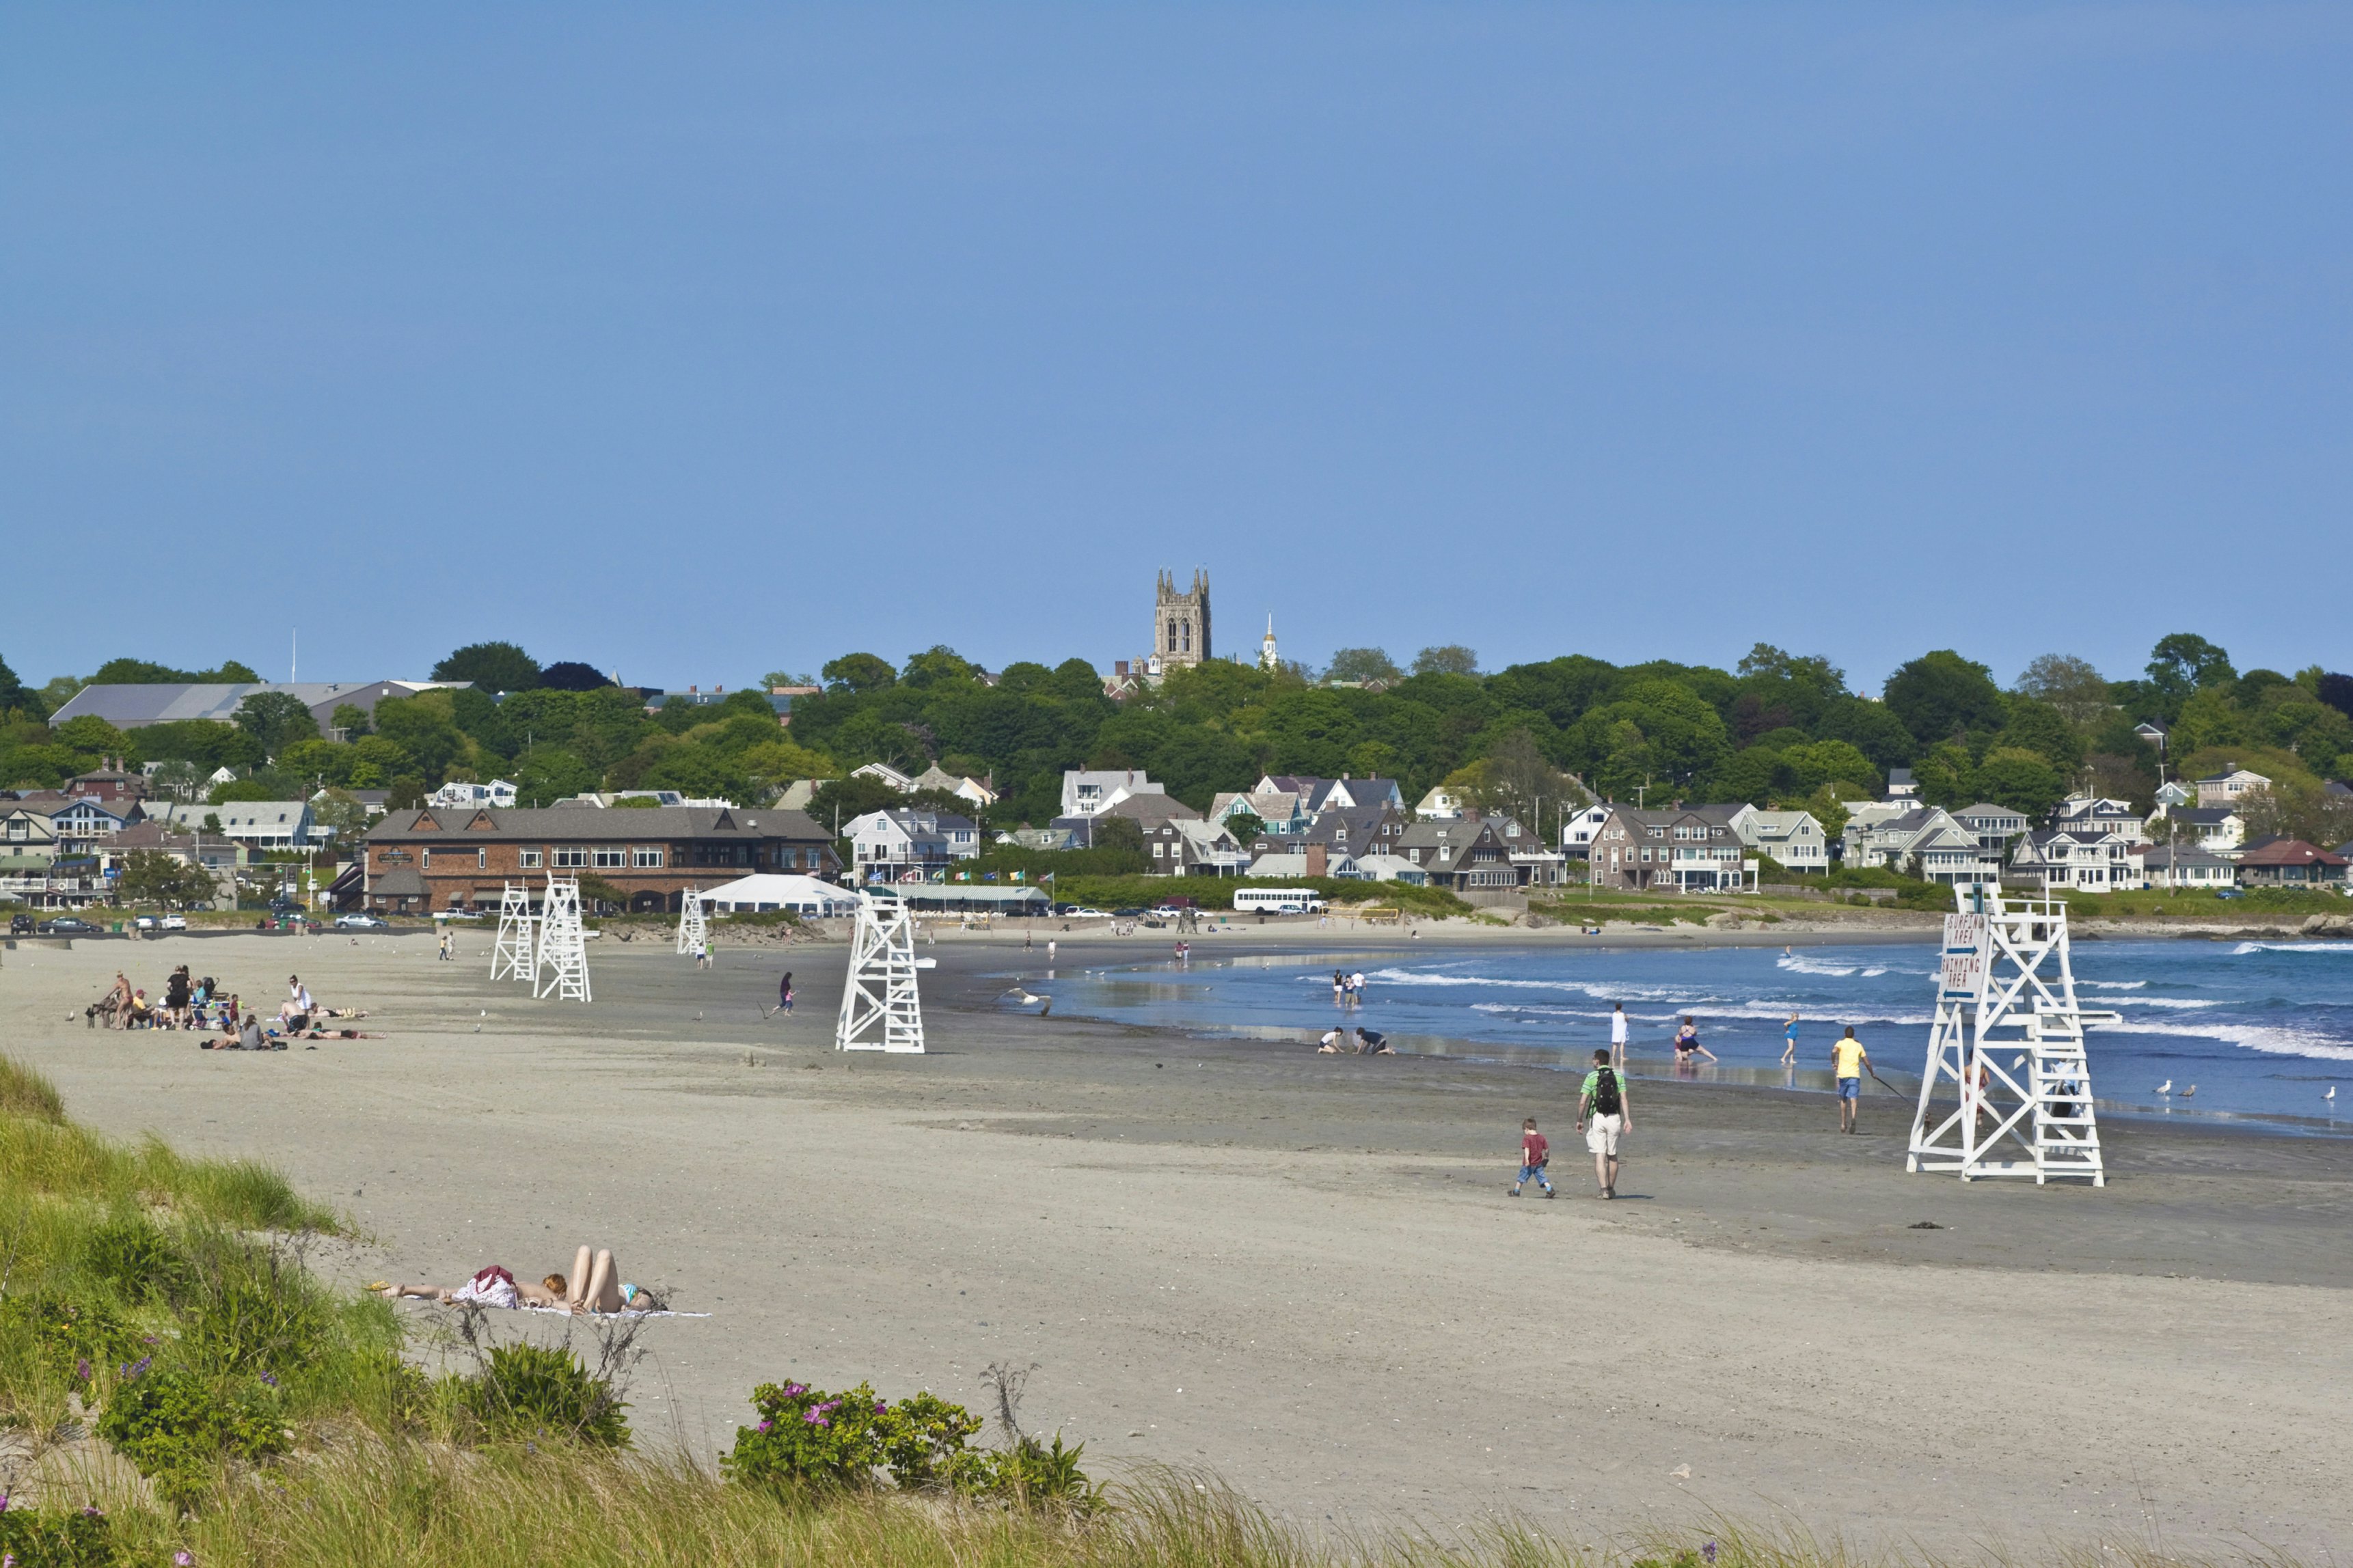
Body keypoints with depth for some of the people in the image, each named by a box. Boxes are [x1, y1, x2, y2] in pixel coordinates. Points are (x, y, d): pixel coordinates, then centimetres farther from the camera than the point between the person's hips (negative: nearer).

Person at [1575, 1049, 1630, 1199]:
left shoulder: (1591, 1077, -2)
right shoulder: (1618, 1076, 5)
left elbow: (1582, 1102, -4)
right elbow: (1623, 1099, -2)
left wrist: (1580, 1120, 8)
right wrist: (1627, 1119, -4)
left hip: (1597, 1118, -3)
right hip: (1614, 1118, 3)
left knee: (1600, 1156, -4)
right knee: (1612, 1156, 15)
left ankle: (1604, 1189, -16)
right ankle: (1611, 1189, 25)